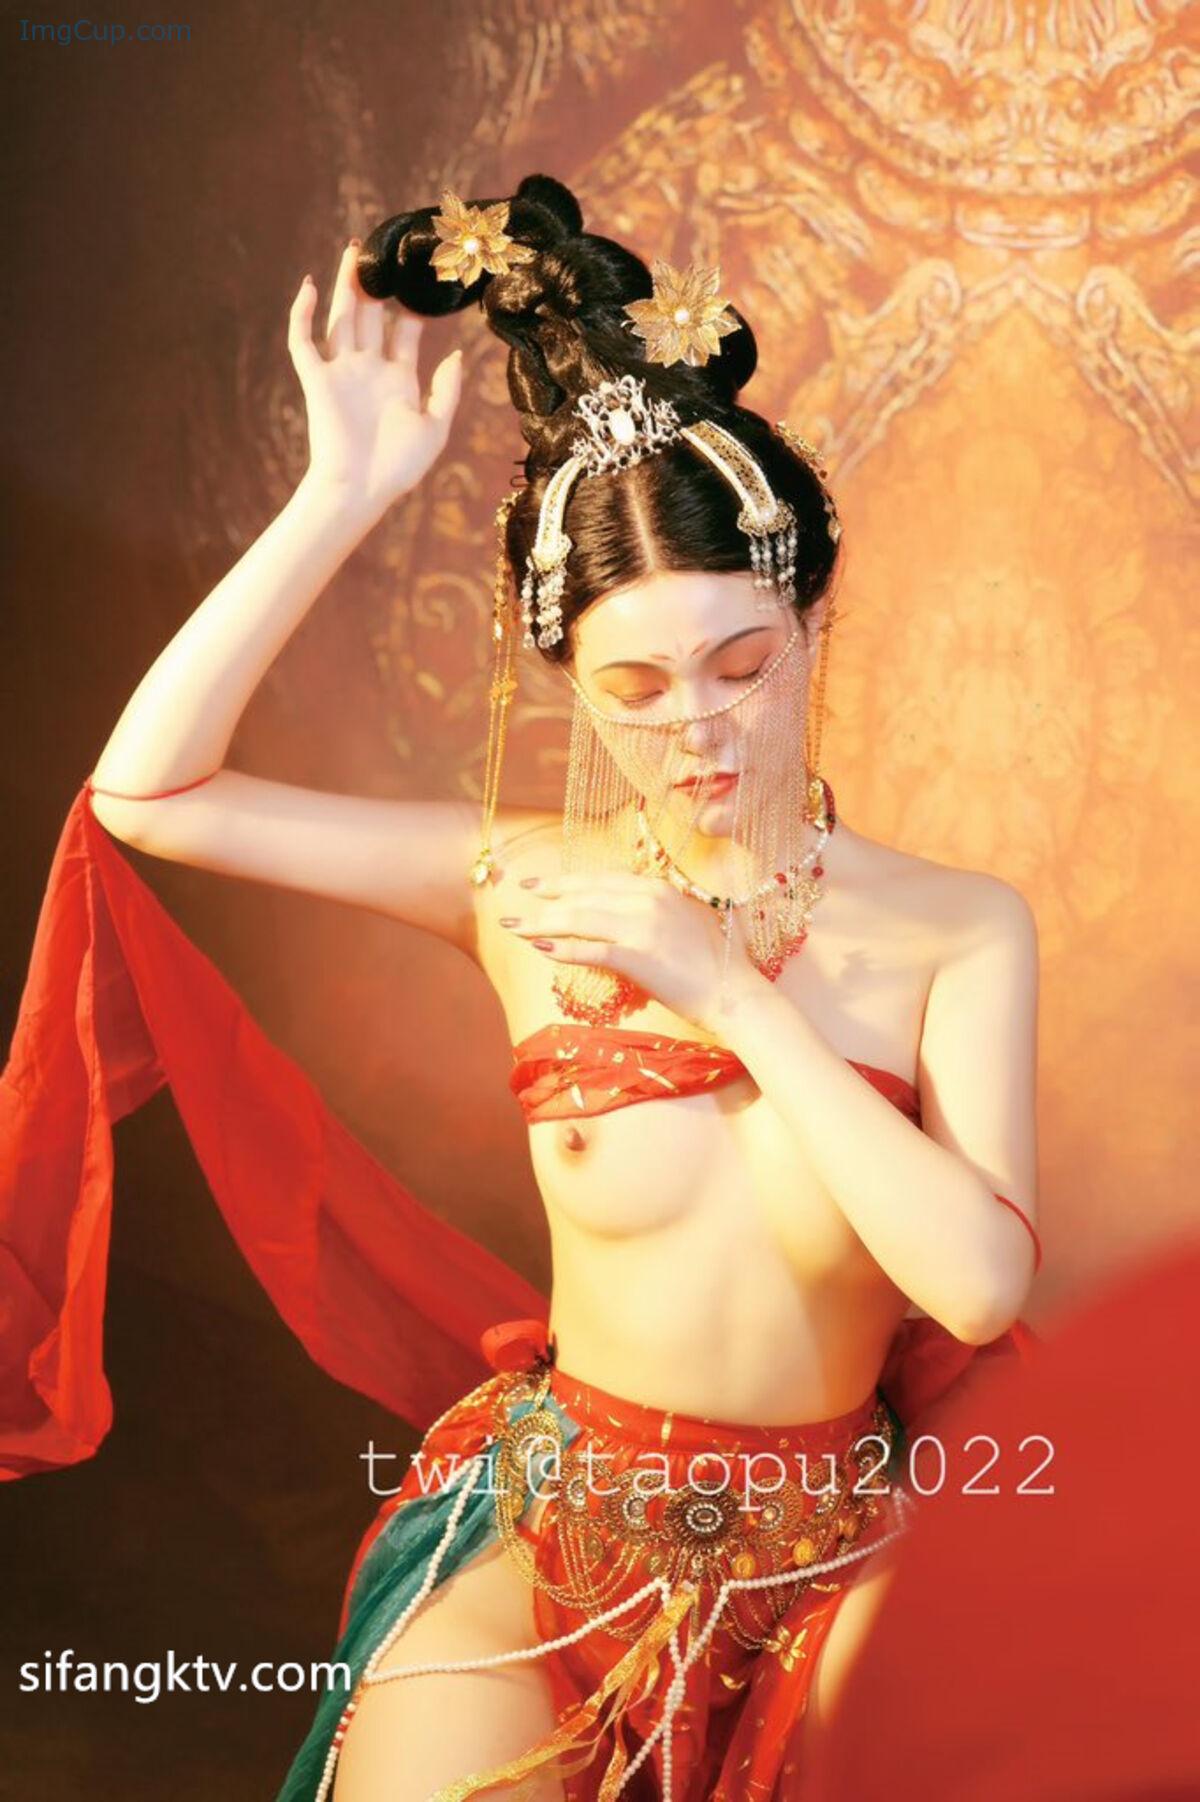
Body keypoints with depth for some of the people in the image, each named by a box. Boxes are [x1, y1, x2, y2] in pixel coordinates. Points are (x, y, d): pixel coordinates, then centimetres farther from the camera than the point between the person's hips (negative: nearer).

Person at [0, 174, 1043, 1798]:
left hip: (812, 1552, 1)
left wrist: (731, 988, -24)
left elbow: (983, 1285, -24)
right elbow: (145, 789, -15)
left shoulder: (959, 936, -12)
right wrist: (345, 497, -21)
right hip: (543, 1524, 0)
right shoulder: (528, 887, -10)